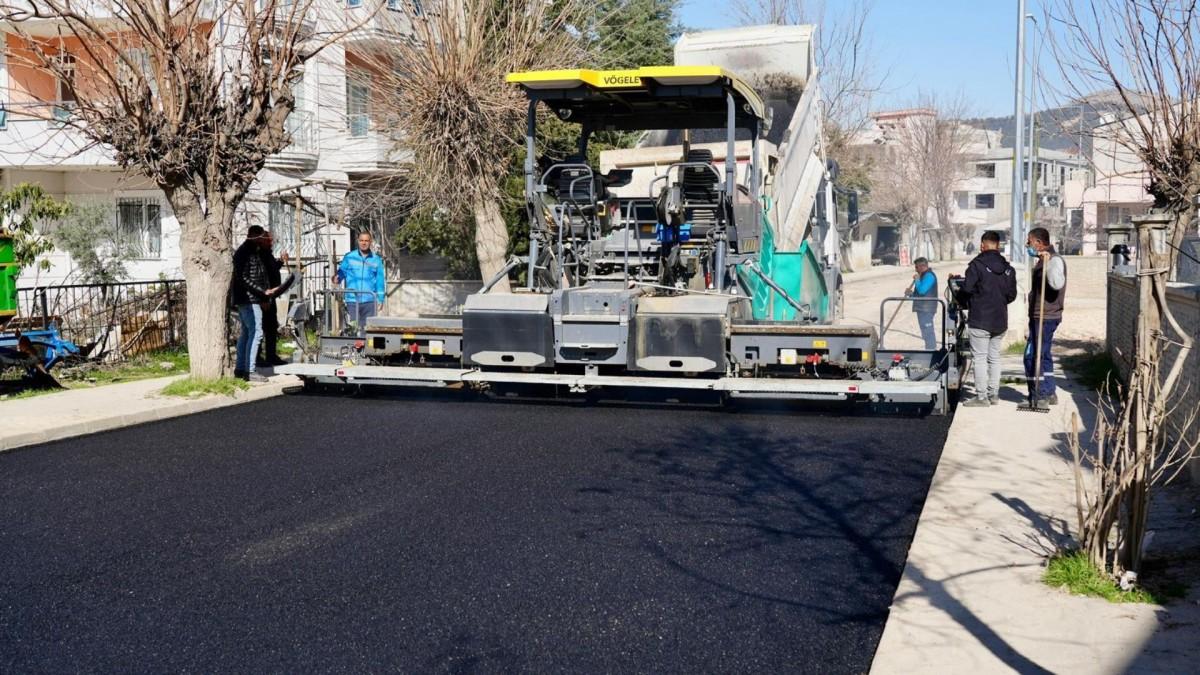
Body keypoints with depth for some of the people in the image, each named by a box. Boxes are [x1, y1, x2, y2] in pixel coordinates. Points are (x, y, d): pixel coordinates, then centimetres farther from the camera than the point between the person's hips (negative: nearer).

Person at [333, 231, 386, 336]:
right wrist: (337, 278, -18)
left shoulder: (376, 260, 7)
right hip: (352, 301, -1)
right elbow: (341, 272, 5)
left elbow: (380, 280, 9)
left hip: (369, 301, 1)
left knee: (367, 329, 6)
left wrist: (380, 298, 4)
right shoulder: (349, 257, 4)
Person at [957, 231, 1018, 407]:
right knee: (994, 358, 14)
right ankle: (994, 394, 18)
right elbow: (1012, 295, 10)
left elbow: (966, 289, -17)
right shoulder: (1008, 269, 8)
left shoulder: (977, 265, -12)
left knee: (980, 358, -2)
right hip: (1000, 321, 6)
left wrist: (964, 303, 3)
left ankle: (981, 396, -2)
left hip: (979, 320, -6)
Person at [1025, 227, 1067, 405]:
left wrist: (1047, 262, -35)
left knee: (1032, 356, -10)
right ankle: (1049, 394, 22)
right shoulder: (1043, 260, 17)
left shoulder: (1054, 260, -14)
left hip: (1045, 318, -11)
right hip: (1040, 317, 11)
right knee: (1043, 356, 15)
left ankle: (1038, 396, -5)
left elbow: (1057, 283, -33)